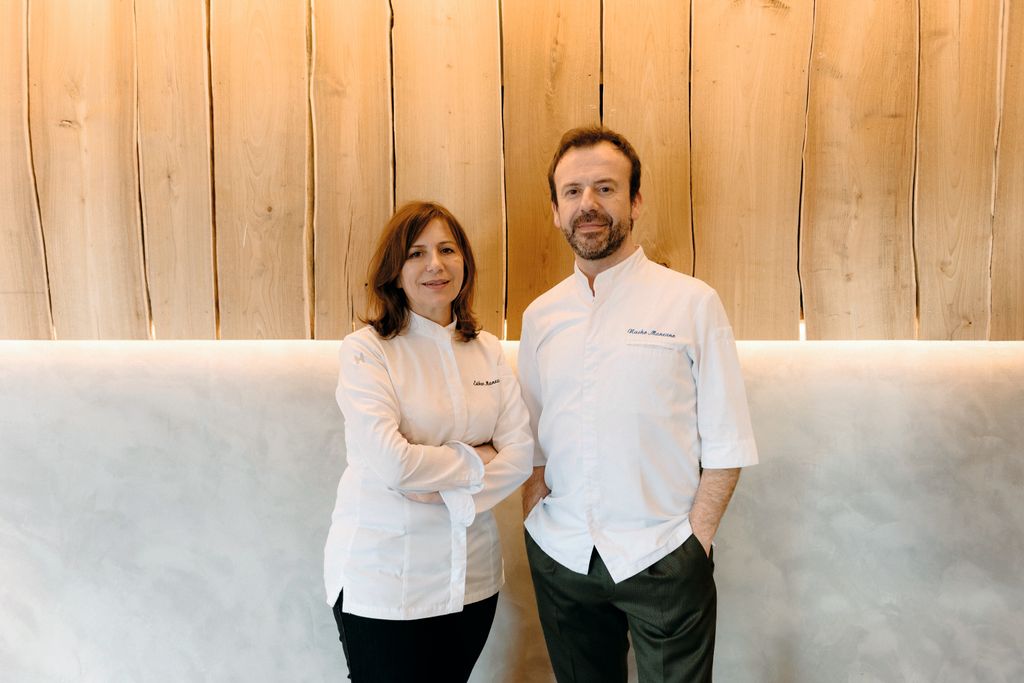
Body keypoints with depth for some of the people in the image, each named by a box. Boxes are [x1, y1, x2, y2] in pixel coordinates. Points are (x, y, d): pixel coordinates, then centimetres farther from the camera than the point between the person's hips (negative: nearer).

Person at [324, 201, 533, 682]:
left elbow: (520, 453, -2)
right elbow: (393, 465, -21)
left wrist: (453, 496, -15)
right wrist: (475, 458, -9)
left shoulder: (487, 350, 5)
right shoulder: (366, 350, -10)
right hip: (384, 576, -4)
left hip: (472, 571, 4)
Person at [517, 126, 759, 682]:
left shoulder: (693, 303, -5)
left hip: (662, 559, -3)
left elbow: (726, 445, -5)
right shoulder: (540, 316, 6)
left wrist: (696, 540, -9)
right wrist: (535, 520, 1)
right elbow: (531, 442, 10)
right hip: (559, 558, 3)